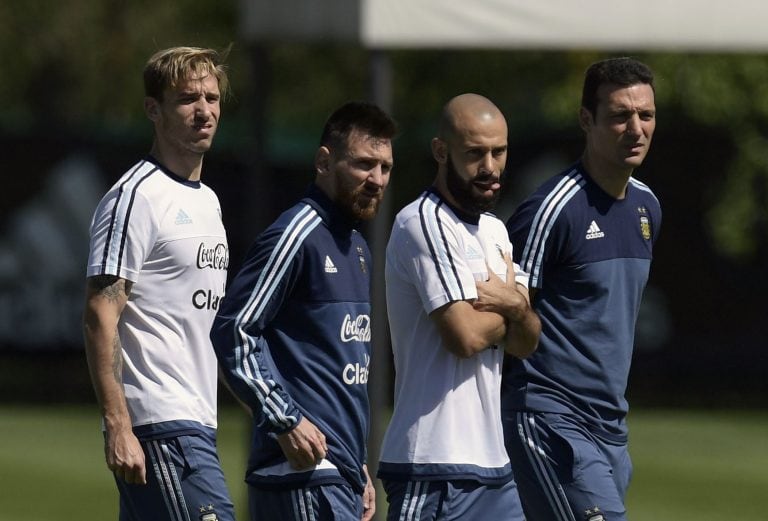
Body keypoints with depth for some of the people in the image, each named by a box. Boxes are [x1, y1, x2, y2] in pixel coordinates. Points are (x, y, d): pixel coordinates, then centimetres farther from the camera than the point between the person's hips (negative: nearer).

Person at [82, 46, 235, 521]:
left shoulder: (209, 201, 19)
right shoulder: (137, 197, -9)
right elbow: (100, 316, -15)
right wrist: (117, 427, -21)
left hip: (198, 424, 9)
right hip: (162, 425, -9)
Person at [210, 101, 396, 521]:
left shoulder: (357, 249, 21)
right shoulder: (296, 235, -8)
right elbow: (233, 329, -14)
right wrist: (285, 421, -18)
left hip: (342, 476, 9)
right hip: (305, 473, -9)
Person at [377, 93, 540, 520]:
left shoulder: (495, 231, 18)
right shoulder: (425, 223, -11)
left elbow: (526, 345, 12)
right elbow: (465, 335, -20)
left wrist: (515, 305, -10)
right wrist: (509, 312, 2)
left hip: (496, 461, 9)